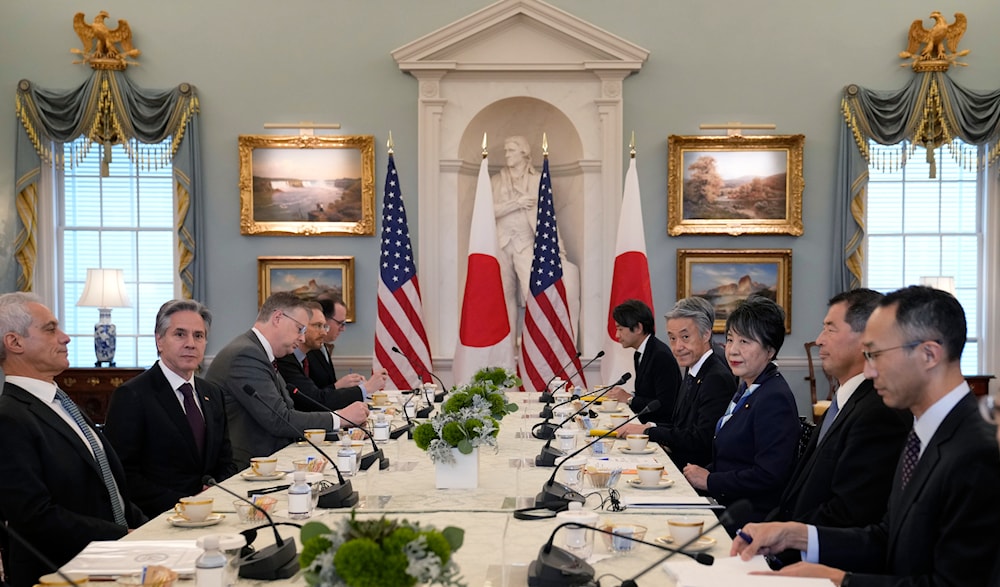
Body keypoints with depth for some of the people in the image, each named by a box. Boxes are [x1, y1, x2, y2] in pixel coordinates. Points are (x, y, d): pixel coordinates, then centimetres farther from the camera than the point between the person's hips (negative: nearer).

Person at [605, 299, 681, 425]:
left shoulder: (662, 355, -16)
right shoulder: (640, 354, 13)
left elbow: (665, 407, -20)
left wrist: (629, 398, -13)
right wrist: (621, 395, 2)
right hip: (645, 424, 8)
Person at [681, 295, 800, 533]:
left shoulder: (775, 400, -17)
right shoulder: (746, 389, 13)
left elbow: (769, 476, -23)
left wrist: (710, 481, -13)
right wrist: (702, 472, 2)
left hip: (753, 519, -9)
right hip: (727, 506, 9)